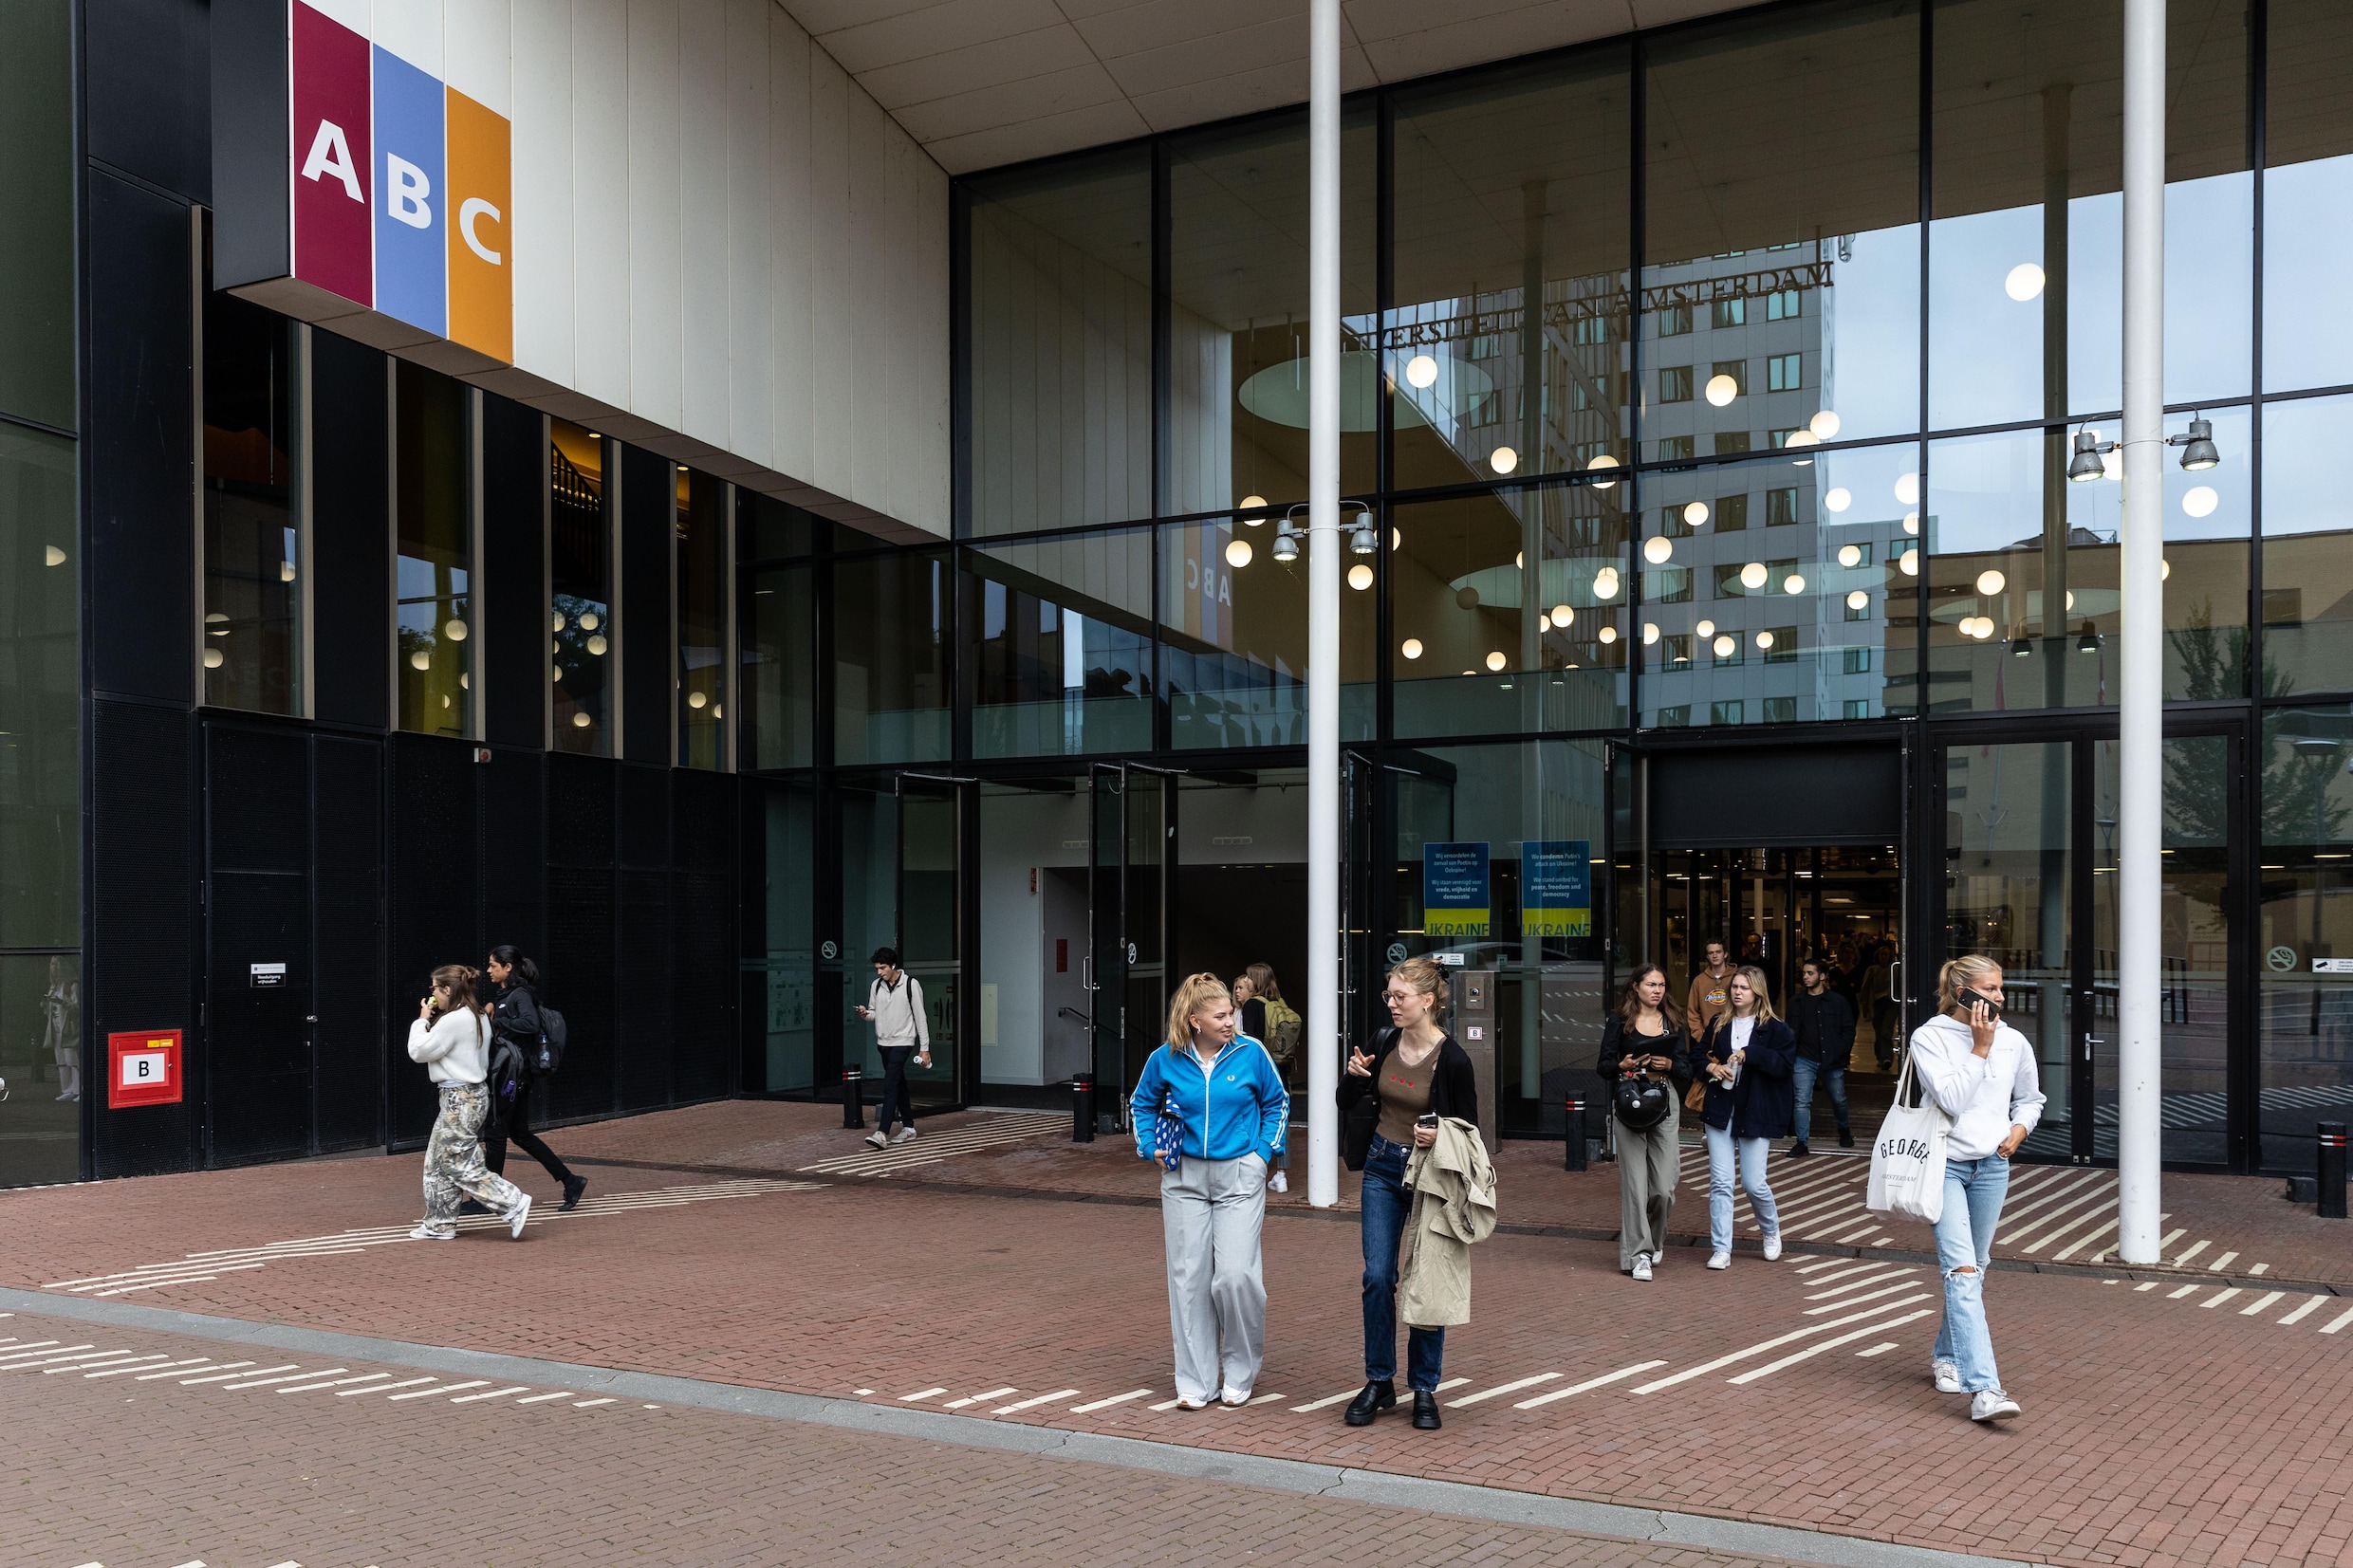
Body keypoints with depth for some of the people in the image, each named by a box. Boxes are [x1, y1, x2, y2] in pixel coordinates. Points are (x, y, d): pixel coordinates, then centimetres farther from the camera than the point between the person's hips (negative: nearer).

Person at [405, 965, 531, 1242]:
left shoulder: (453, 1021, -19)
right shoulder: (478, 1017, 11)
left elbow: (418, 1052, -12)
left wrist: (422, 1020, 0)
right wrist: (431, 1022, 9)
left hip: (460, 1099, -10)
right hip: (471, 1094, 10)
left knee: (461, 1165, -5)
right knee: (437, 1162, 15)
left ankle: (514, 1204, -7)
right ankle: (441, 1224, 20)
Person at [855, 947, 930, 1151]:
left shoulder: (911, 984, -10)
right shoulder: (875, 985, 6)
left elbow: (920, 1017, -7)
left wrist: (924, 1048, -8)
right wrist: (865, 1014, -9)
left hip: (902, 1042, -6)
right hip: (883, 1042, 6)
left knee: (890, 1085, -16)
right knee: (899, 1085, 15)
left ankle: (882, 1134, -23)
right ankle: (908, 1127, 26)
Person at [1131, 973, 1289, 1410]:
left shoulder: (1250, 1053, -6)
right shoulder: (1166, 1060, -3)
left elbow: (1277, 1103, 10)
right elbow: (1141, 1103, 17)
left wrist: (1265, 1151, 1)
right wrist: (1151, 1147, 6)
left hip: (1240, 1177, -2)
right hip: (1184, 1178, 2)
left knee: (1236, 1274, -10)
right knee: (1188, 1276, 3)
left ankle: (1240, 1373, 13)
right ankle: (1196, 1381, 15)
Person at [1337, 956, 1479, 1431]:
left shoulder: (1453, 1059, -13)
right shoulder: (1382, 1043, -1)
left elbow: (1469, 1128, -4)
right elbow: (1348, 1104, 10)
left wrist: (1439, 1137, -23)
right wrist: (1353, 1076, -10)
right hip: (1382, 1169, 4)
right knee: (1378, 1277, 2)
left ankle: (1424, 1389, 17)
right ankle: (1379, 1382, 15)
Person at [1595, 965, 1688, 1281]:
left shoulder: (1673, 1023, 12)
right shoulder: (1619, 1021, 4)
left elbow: (1686, 1069, 10)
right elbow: (1603, 1066, 2)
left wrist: (1670, 1065, -12)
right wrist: (1622, 1066, -19)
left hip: (1665, 1104, 2)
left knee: (1664, 1187, -2)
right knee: (1634, 1184, -6)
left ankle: (1654, 1240, 26)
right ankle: (1638, 1254, 2)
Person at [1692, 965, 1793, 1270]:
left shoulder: (1773, 1028, -4)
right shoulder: (1719, 1024, 8)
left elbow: (1784, 1063, -14)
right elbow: (1698, 1054, 17)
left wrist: (1749, 1054, -21)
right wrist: (1712, 1066, -3)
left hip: (1755, 1113, -3)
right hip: (1720, 1110, 3)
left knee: (1754, 1184, -1)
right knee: (1720, 1182, 0)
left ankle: (1772, 1232, 30)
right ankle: (1720, 1249, 6)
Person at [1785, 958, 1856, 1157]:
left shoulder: (1838, 1001, 1)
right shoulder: (1796, 1002, 5)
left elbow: (1849, 1030, 3)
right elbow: (1792, 1030, 4)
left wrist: (1839, 1054, -7)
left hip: (1832, 1061, 0)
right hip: (1804, 1060, 0)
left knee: (1839, 1100, 14)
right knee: (1802, 1101, -6)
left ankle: (1844, 1131, 41)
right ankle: (1802, 1143, -1)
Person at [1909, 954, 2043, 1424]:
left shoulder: (2013, 1042, 6)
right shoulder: (1929, 1038, -7)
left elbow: (2030, 1098, 22)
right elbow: (1950, 1099, -17)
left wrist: (2019, 1127, 2)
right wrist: (1979, 1048, -14)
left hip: (1992, 1168, 5)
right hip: (1944, 1165, -5)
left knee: (1973, 1270, 14)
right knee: (1962, 1271, -15)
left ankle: (1946, 1358, 34)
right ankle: (1983, 1388, -21)